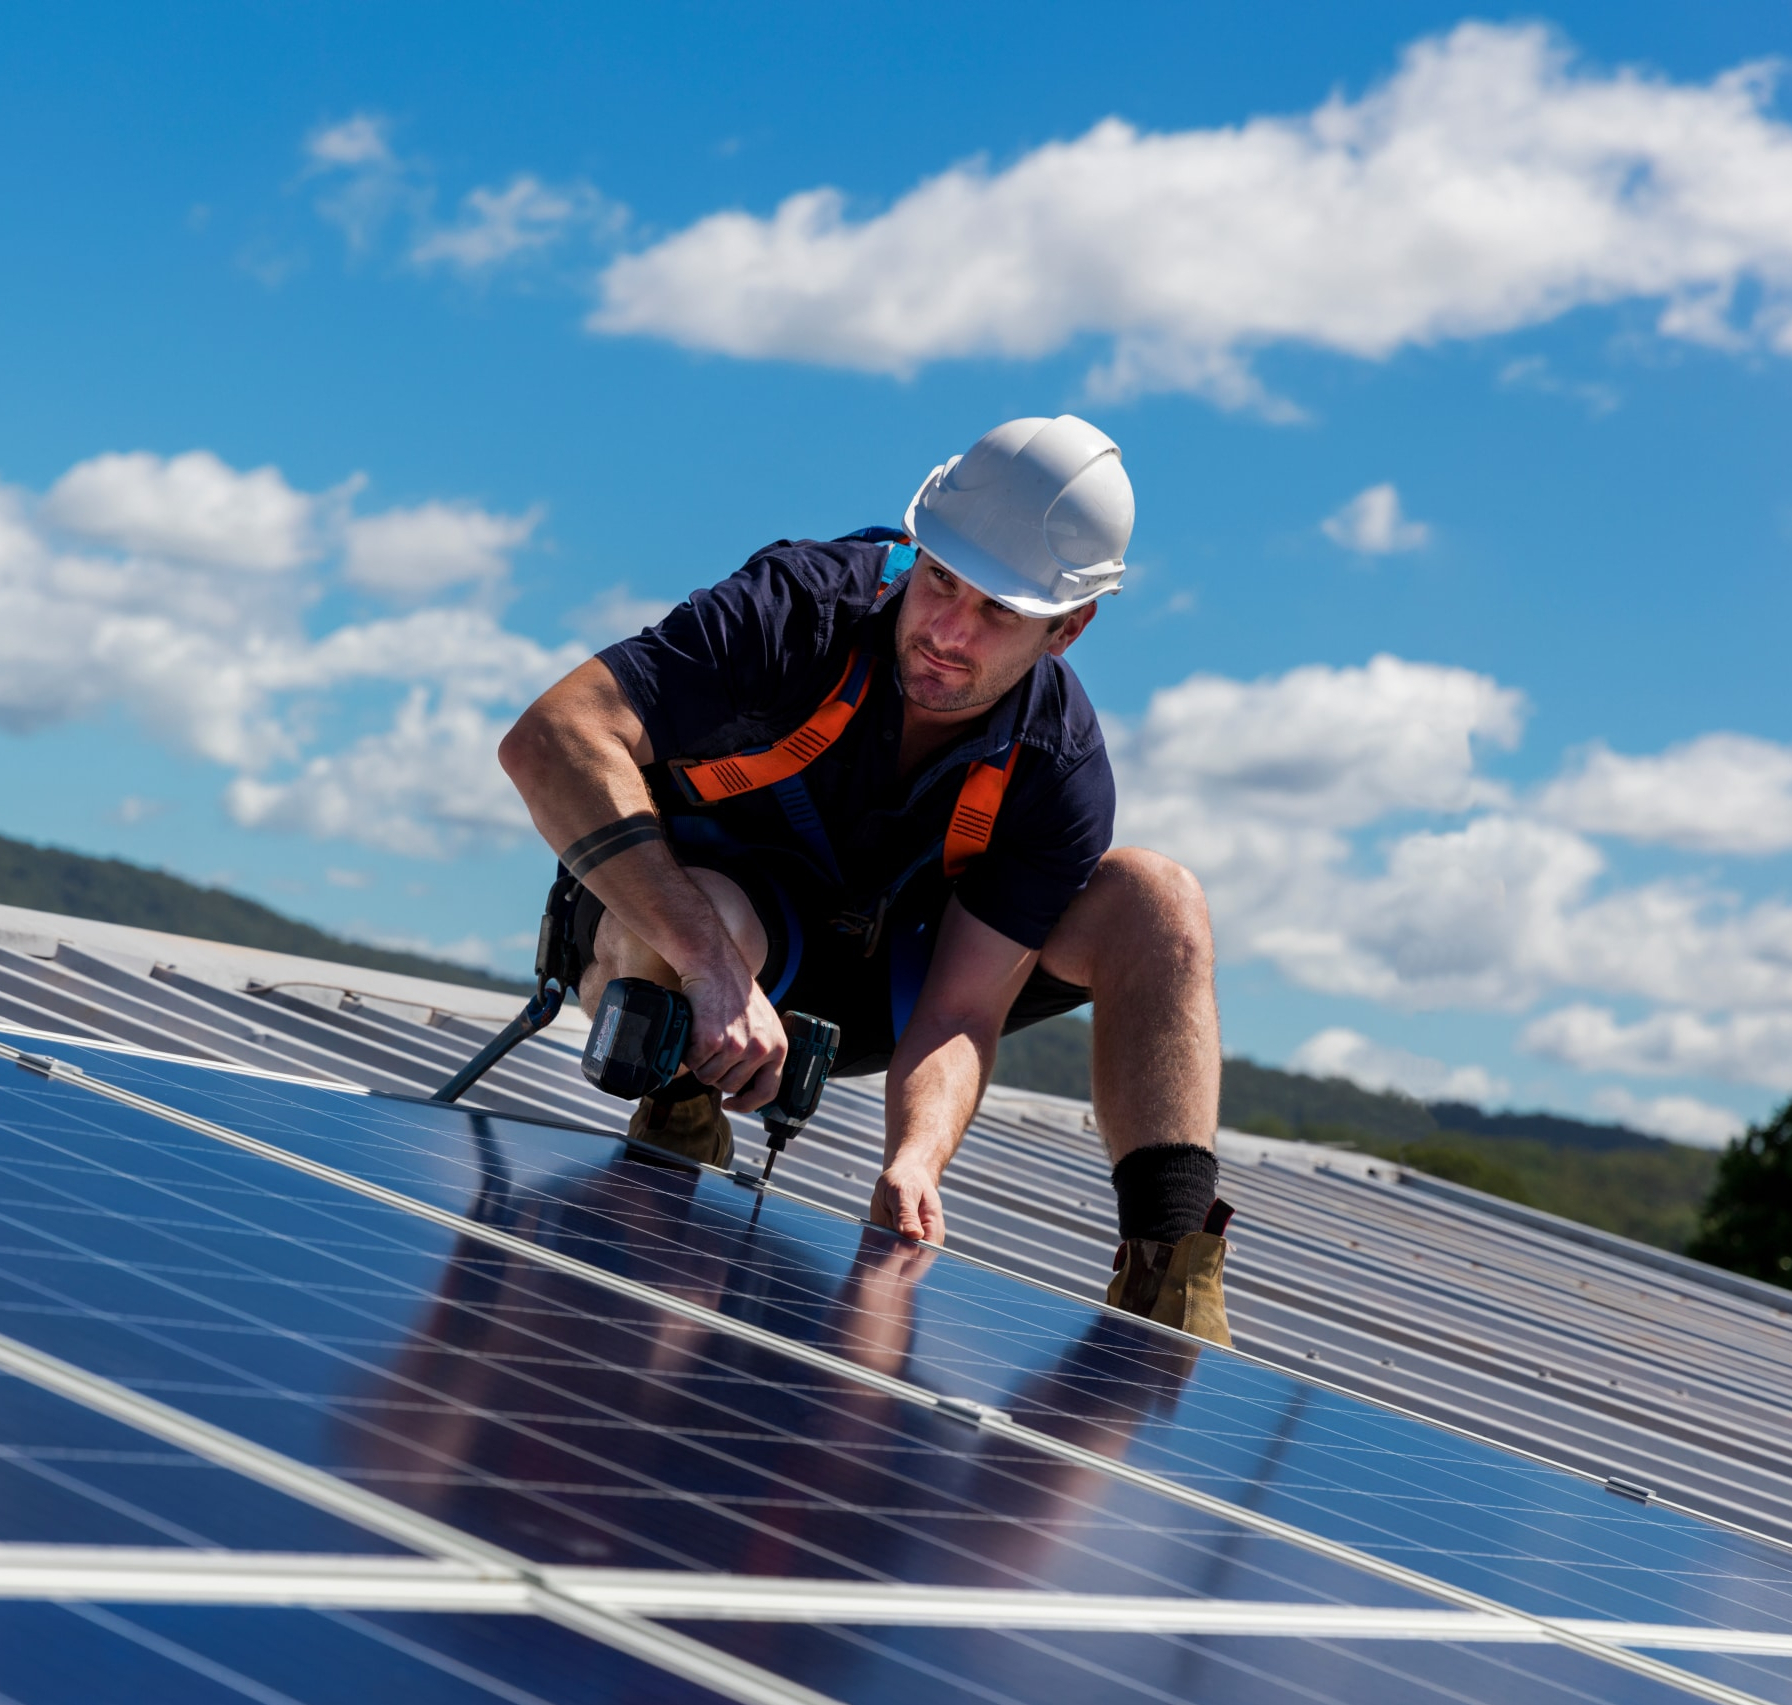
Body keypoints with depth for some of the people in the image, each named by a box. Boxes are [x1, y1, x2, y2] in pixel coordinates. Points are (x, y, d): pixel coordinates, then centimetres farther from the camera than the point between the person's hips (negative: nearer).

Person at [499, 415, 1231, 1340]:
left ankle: (1169, 1284, -23)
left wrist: (913, 1159, -45)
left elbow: (962, 1013, -21)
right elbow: (549, 739, -40)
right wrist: (714, 970, -48)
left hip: (869, 989, 4)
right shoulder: (799, 610, -29)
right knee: (717, 923, -42)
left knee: (1156, 898, -15)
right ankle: (677, 1129, -11)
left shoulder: (1059, 772, -19)